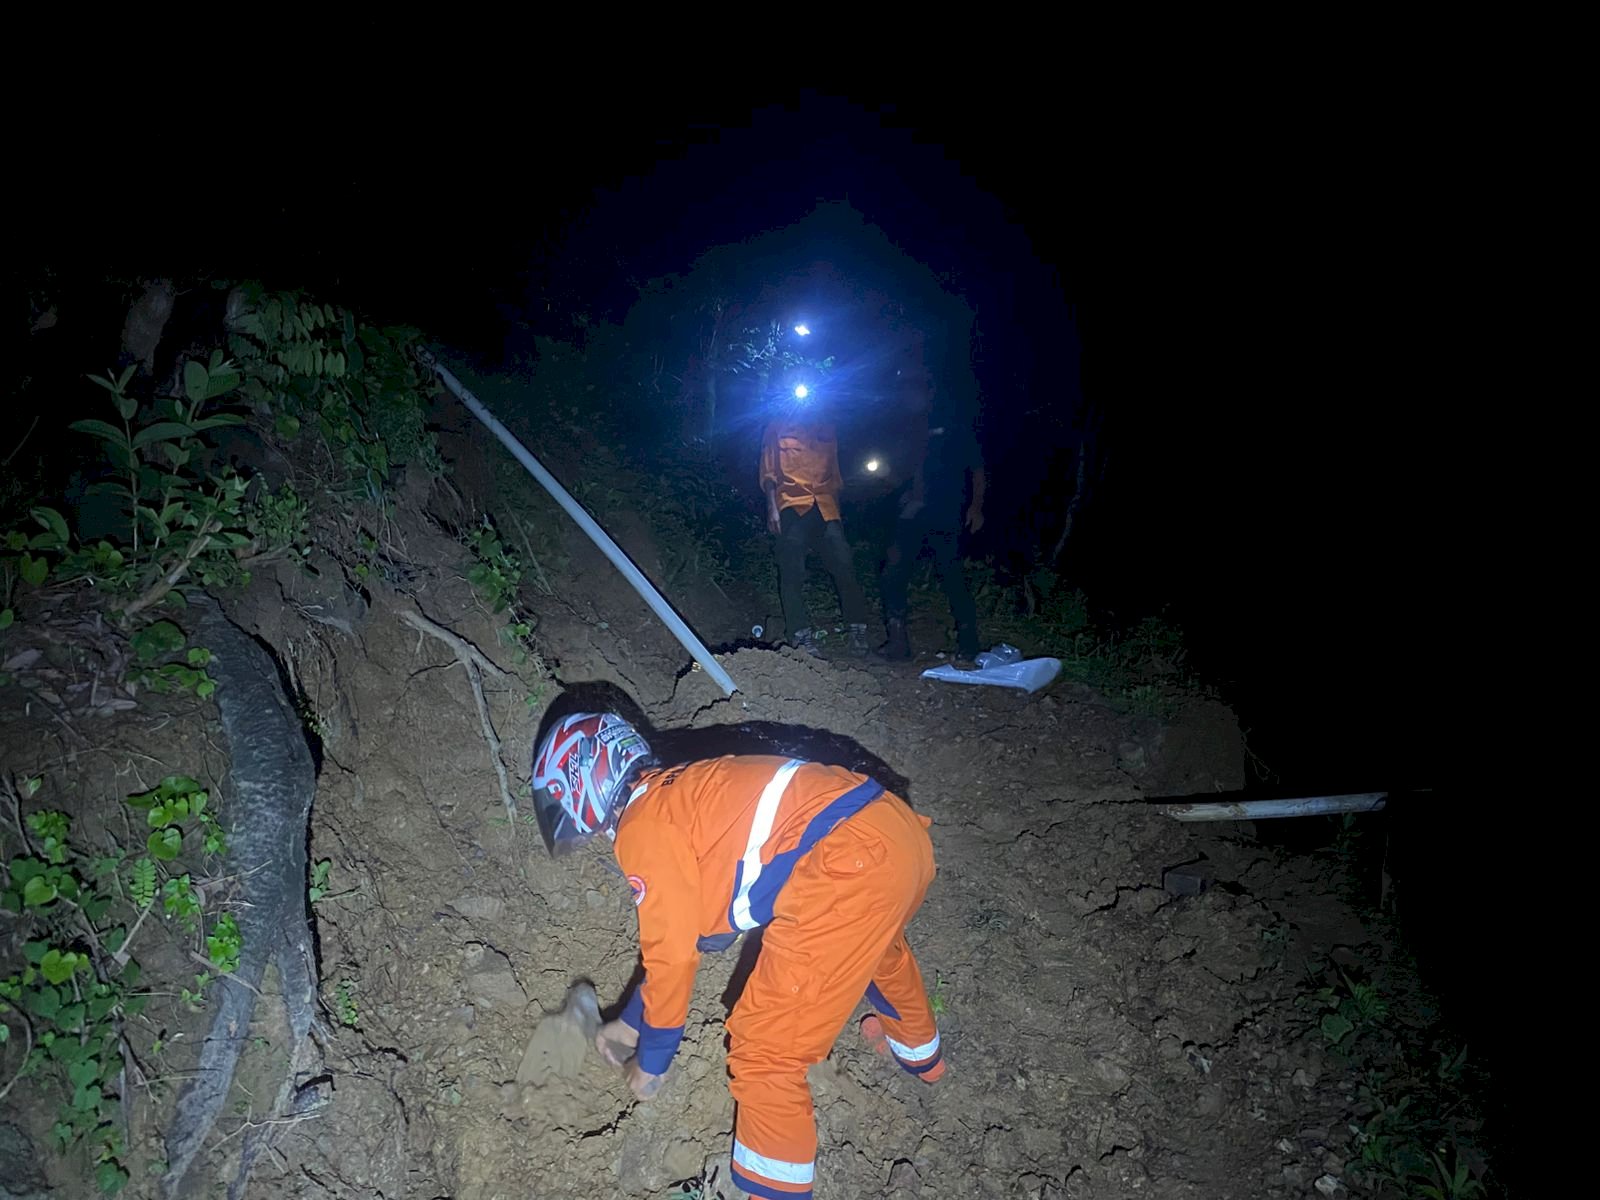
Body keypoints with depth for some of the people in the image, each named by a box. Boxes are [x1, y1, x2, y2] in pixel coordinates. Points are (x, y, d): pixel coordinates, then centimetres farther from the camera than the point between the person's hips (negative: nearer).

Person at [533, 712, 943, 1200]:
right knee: (873, 943, 42)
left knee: (764, 1055, 3)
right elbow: (685, 929, 35)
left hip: (848, 866, -11)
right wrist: (631, 1022, 43)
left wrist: (650, 1061, 18)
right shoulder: (682, 793, 26)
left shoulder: (642, 827, 0)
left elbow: (672, 954, 1)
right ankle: (919, 1052, 69)